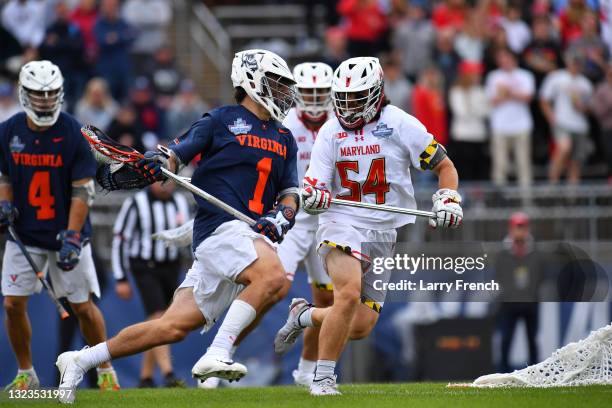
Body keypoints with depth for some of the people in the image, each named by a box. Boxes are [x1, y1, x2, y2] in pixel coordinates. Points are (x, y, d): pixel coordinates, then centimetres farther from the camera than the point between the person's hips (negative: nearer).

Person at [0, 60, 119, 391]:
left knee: (83, 307, -1)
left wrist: (72, 238, -19)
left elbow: (83, 191, -12)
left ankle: (106, 372, 17)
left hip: (66, 232, -3)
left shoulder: (73, 133, -13)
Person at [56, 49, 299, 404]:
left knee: (175, 327, 0)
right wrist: (153, 165, -21)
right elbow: (176, 155, 1)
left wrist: (280, 216, -5)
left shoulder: (285, 140, 22)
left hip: (251, 236, 6)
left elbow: (290, 195, 18)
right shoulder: (222, 120, 4)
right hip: (220, 225, -6)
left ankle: (80, 361, 9)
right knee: (273, 275, -33)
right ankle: (217, 355, -33)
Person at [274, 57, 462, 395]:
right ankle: (323, 378, -16)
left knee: (361, 326, 0)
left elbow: (444, 166, 6)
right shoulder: (330, 132, 4)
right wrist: (312, 195, -23)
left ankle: (304, 316, 30)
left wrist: (449, 200, -11)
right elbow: (315, 184, 1)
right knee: (349, 294, -29)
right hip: (343, 224, -2)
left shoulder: (399, 124, -1)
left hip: (385, 233, 2)